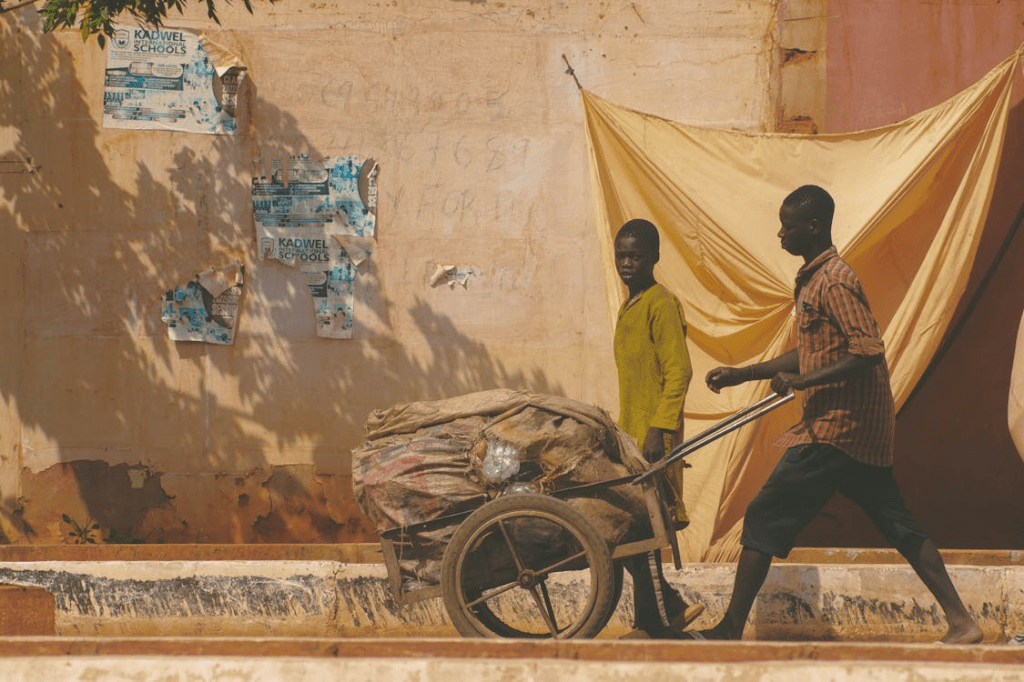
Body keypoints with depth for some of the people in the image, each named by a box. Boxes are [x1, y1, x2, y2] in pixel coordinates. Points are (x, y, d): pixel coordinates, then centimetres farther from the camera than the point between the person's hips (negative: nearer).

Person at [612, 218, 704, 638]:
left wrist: (658, 430, -22)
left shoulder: (661, 304, -10)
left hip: (652, 441, -9)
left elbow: (678, 372, -17)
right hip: (631, 438, 9)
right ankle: (670, 610, 16)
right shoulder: (629, 308, 18)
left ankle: (654, 625, -3)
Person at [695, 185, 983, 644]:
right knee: (899, 527, 10)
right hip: (864, 432, 10)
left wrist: (800, 381, -22)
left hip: (834, 430, -10)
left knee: (764, 520, -5)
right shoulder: (814, 278, 15)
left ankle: (730, 630, -2)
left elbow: (868, 352, -24)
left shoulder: (833, 280, -15)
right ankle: (961, 622, 7)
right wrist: (742, 374, 21)